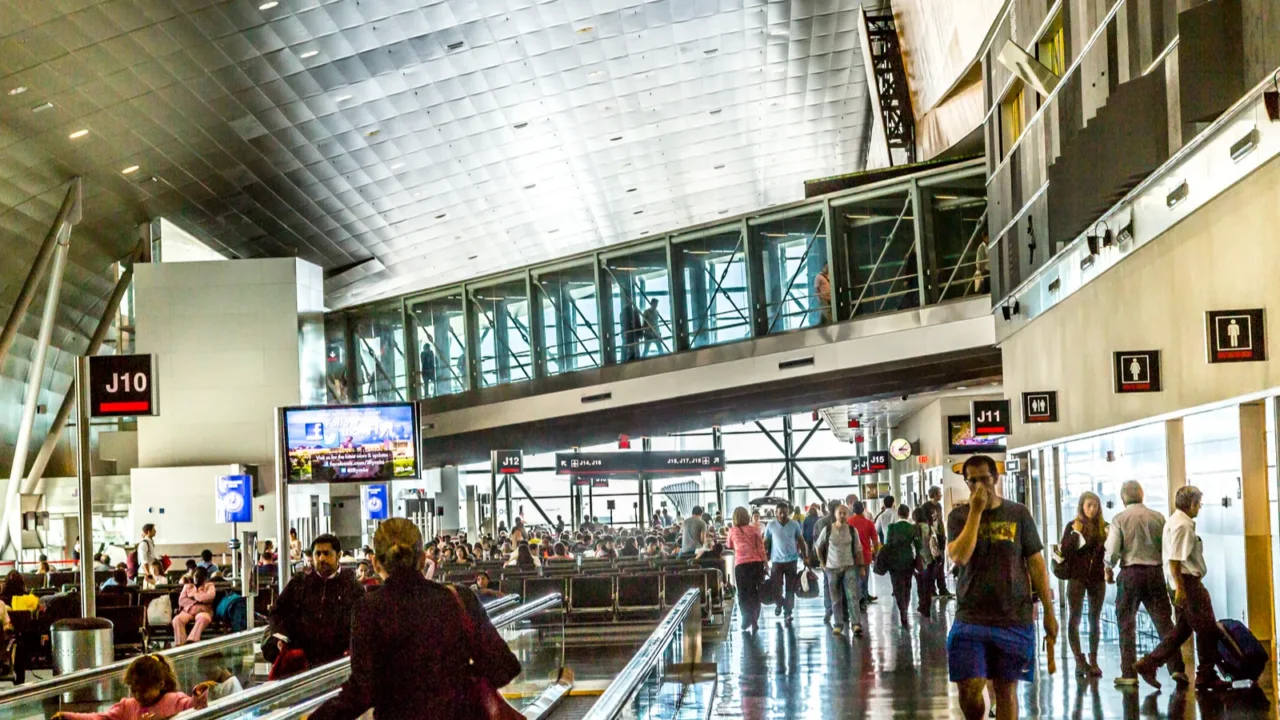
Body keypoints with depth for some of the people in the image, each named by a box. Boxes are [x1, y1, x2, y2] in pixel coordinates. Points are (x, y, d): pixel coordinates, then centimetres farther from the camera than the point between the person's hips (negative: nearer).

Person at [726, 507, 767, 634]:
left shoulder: (732, 531, 4)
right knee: (754, 593, 12)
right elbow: (761, 548, 2)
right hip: (756, 563, 1)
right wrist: (765, 563, 8)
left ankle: (747, 619, -2)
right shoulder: (755, 530, 4)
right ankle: (754, 622, 11)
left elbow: (730, 548, 12)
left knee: (743, 594, 11)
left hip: (740, 564, -1)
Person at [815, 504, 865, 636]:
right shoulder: (827, 529, -3)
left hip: (849, 567, 0)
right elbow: (818, 546, 9)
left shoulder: (852, 530, 0)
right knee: (836, 599, 6)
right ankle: (838, 625, 16)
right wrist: (823, 563, 7)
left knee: (852, 596, -11)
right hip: (832, 568, 0)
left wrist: (861, 567, 7)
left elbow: (858, 550, 8)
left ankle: (856, 624, -14)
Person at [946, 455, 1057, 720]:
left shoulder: (1018, 514, 3)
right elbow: (959, 557, -15)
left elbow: (1035, 563, 5)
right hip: (971, 618, 0)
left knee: (1006, 689, 4)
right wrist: (976, 512, -13)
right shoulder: (959, 516, 3)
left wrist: (1048, 611, 2)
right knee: (969, 689, -6)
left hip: (1015, 619, 0)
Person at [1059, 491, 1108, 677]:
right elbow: (1063, 551, -6)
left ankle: (1093, 660, 12)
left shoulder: (1103, 528, 6)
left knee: (1095, 619, 7)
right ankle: (1080, 660, -4)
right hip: (1077, 576, -2)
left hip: (1098, 577, 2)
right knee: (1074, 618, -5)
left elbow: (1109, 551, 9)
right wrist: (1075, 533, -14)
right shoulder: (1072, 526, 1)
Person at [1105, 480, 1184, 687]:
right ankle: (1177, 668, -2)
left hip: (1130, 573, -2)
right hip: (1155, 572, 2)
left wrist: (1108, 568, 11)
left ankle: (1128, 674, 4)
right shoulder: (1158, 517, 2)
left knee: (1127, 625, 6)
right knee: (1164, 622, 6)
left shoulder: (1119, 519, -5)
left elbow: (1112, 551, -7)